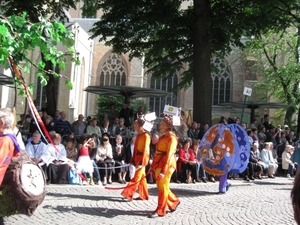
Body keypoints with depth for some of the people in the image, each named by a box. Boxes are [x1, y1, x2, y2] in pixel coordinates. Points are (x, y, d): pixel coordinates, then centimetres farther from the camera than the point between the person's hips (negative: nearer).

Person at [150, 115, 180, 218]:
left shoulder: (171, 138, -12)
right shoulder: (162, 137, 15)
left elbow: (169, 155, -18)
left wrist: (163, 171, -24)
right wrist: (153, 165, 15)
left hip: (166, 165, -9)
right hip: (158, 164, 9)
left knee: (163, 187, -2)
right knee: (160, 186, 14)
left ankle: (160, 210, 7)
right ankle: (174, 201, 31)